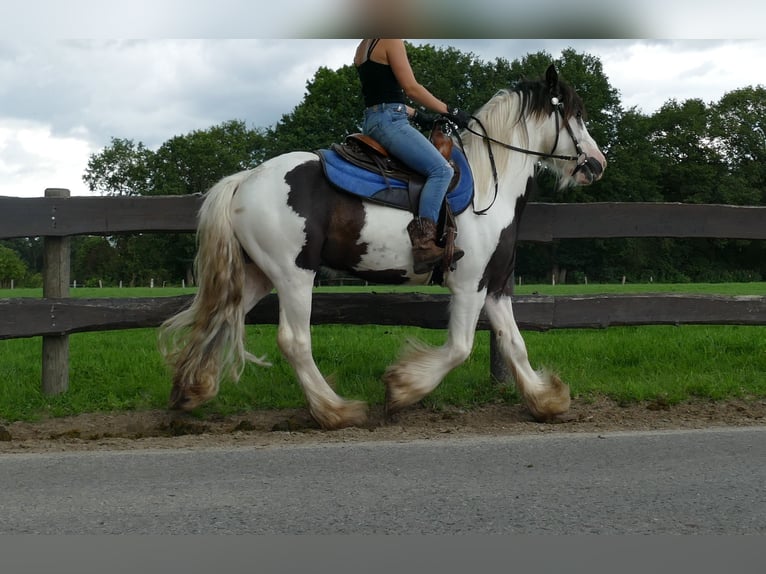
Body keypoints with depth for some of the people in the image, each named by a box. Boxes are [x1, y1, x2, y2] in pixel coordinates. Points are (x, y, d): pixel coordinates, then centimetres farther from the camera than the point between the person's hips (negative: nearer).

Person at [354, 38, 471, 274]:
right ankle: (424, 243, -33)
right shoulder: (391, 41, -7)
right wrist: (449, 111, -3)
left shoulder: (362, 48, 20)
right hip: (389, 120, -10)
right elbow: (411, 88, -10)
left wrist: (415, 114, 21)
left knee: (437, 167, 22)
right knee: (441, 169, -20)